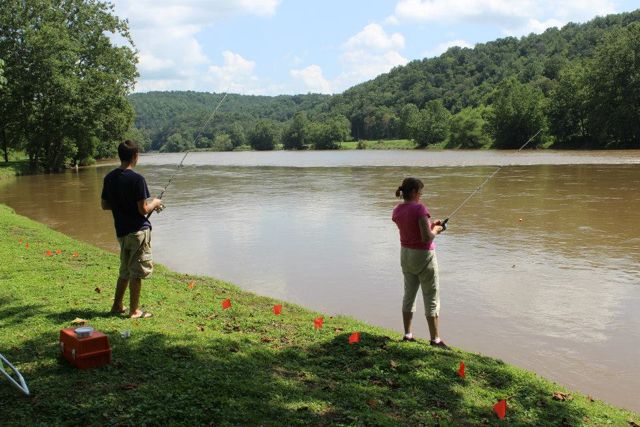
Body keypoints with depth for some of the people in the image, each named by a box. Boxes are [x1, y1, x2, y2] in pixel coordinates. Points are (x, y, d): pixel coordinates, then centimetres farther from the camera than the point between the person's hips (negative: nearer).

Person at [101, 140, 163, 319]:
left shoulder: (109, 177, 4)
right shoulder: (137, 179, -18)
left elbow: (105, 205, 10)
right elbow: (143, 209, -18)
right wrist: (154, 203, 2)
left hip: (121, 230, 7)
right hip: (138, 230, -7)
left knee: (125, 270, 20)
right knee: (137, 272, 2)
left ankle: (117, 306, 27)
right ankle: (134, 311, 9)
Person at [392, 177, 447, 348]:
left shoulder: (397, 211, 2)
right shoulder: (420, 209, -21)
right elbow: (427, 237, -24)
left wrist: (430, 225, 12)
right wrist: (435, 230, -5)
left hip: (406, 255, 7)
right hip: (423, 256, -7)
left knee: (409, 294, 15)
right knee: (431, 297, 2)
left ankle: (407, 334, 21)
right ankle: (435, 338, 7)